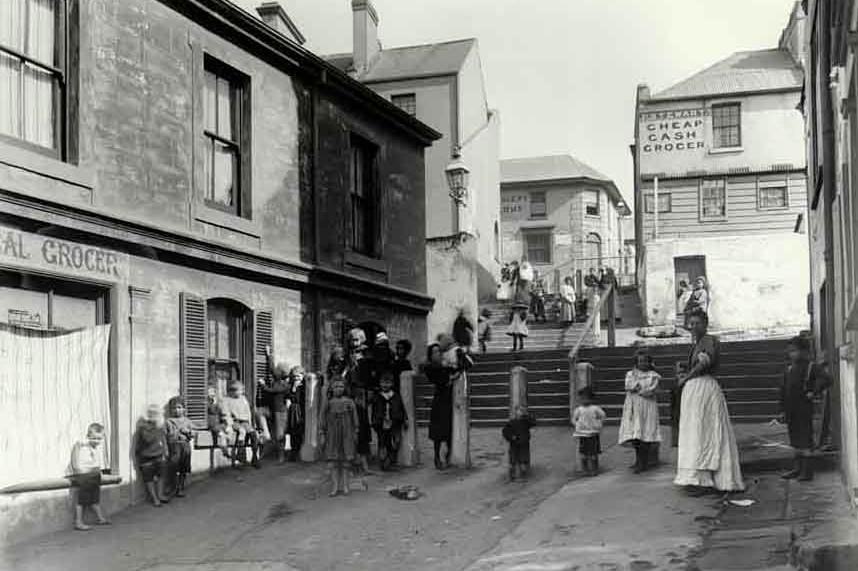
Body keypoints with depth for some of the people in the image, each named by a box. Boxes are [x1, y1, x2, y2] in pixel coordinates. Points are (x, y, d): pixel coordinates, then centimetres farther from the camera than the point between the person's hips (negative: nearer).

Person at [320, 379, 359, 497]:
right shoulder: (328, 404, 5)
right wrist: (322, 436, 1)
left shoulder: (350, 403, 3)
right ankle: (335, 487, 0)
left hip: (347, 435, 0)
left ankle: (345, 485, 8)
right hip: (332, 436, 0)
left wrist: (355, 434, 2)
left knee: (346, 460, 1)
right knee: (333, 460, -2)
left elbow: (355, 420, 6)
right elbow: (323, 421, 6)